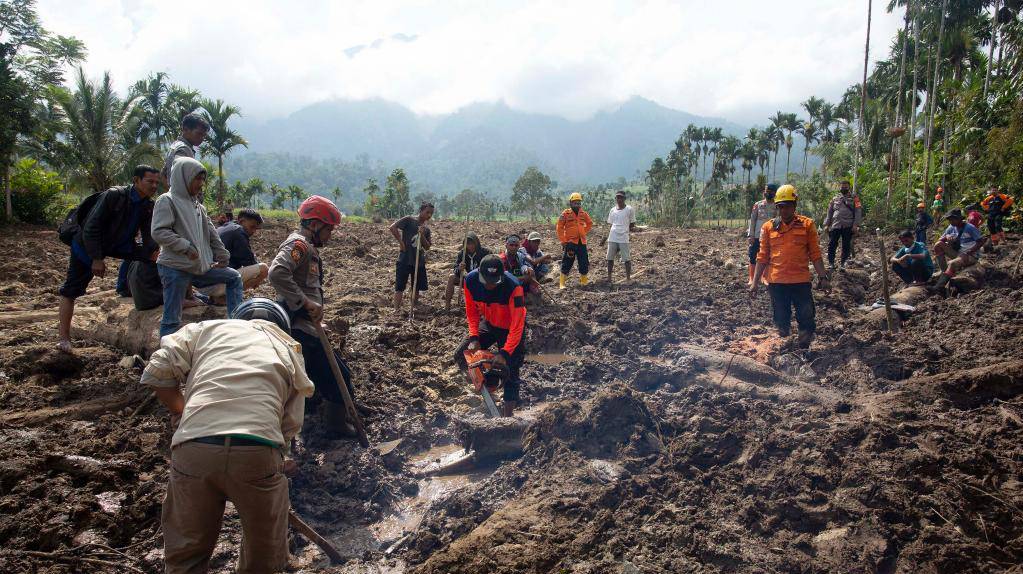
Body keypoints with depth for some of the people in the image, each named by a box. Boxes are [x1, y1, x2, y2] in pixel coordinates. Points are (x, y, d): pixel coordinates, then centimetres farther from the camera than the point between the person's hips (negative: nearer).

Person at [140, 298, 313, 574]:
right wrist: (282, 461, 29)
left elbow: (156, 372, 11)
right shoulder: (289, 348, 23)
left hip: (192, 449, 1)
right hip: (258, 452, 0)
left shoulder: (208, 328, 22)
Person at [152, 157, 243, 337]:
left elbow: (211, 234, 18)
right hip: (175, 268, -8)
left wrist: (223, 257, 13)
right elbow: (158, 232, -18)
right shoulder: (167, 201, -7)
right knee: (172, 319, -5)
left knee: (234, 277, 14)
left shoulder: (197, 205, 16)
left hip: (201, 266, 8)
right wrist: (186, 247, -22)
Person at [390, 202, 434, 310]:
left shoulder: (426, 229, 13)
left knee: (417, 288, 11)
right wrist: (401, 242, -13)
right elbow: (393, 227, -15)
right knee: (399, 287, -4)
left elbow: (427, 247, 7)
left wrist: (422, 235, -8)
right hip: (404, 260, -6)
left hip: (419, 261, 6)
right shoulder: (409, 220, -5)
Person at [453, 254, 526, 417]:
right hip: (489, 324, 5)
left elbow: (517, 324, -33)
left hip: (510, 329, -5)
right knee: (461, 356, -2)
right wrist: (474, 338, -15)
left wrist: (505, 353, -36)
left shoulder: (513, 287, -37)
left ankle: (508, 412, 7)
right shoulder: (470, 281, -23)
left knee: (511, 373, -5)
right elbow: (472, 310, -6)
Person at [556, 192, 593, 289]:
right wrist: (563, 241, -9)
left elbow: (590, 224, 25)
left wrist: (584, 232, 12)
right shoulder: (566, 214, -5)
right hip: (570, 242, -5)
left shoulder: (583, 214, 8)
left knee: (584, 263, 8)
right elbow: (560, 228, -5)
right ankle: (562, 283, 1)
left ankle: (584, 281, 21)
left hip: (582, 242, 5)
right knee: (567, 263, -3)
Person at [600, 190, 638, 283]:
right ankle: (609, 277, 12)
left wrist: (633, 228, -19)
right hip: (612, 238, 4)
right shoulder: (612, 210, 11)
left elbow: (632, 224, 4)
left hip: (624, 238, -4)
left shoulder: (629, 209, 0)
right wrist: (605, 237, 10)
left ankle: (628, 277, 5)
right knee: (610, 258, 5)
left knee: (626, 259, -2)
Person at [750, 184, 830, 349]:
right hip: (776, 282, 1)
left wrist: (823, 277, -2)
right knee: (781, 321, 8)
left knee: (806, 318, -2)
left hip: (801, 281, -1)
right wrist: (755, 282, 3)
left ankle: (804, 350, 14)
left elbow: (815, 254, 4)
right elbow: (762, 257, 7)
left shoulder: (807, 224, 2)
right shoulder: (768, 227, 5)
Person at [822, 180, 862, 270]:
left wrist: (855, 225, -11)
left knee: (846, 246, 3)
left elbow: (858, 212, 0)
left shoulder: (854, 199, 7)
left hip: (848, 226, -2)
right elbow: (829, 212, 15)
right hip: (835, 226, 2)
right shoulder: (835, 199, 15)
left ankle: (843, 264, 10)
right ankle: (831, 263, 5)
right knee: (832, 245, -2)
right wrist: (826, 224, 5)